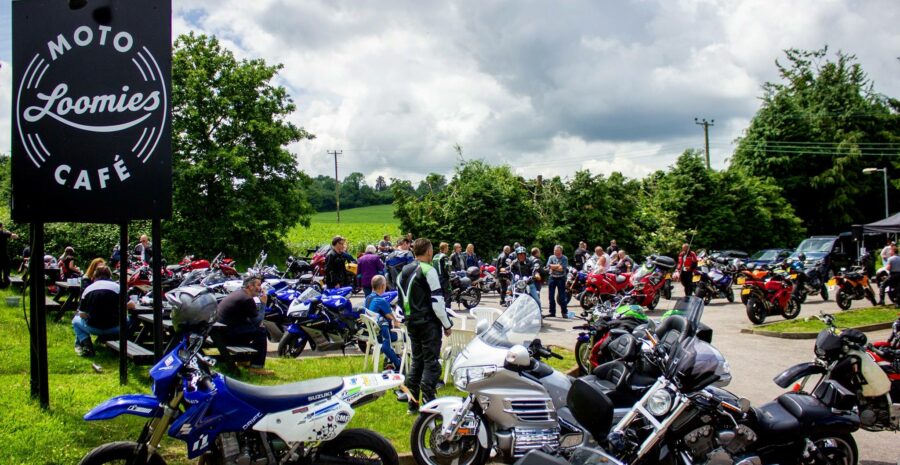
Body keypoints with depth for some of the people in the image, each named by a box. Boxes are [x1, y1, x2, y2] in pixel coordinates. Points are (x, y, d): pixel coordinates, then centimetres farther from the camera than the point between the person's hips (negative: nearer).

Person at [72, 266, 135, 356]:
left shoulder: (88, 288, 3)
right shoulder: (117, 286, 0)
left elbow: (82, 315, 5)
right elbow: (131, 305, 1)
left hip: (93, 328, 0)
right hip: (113, 328, 0)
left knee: (76, 320, 30)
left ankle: (86, 344, 5)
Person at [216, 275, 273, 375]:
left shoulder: (238, 293, 17)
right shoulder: (247, 299, -15)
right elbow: (258, 321, -12)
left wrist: (258, 322, 8)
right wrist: (263, 304, -4)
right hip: (227, 334, -10)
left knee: (250, 326, 26)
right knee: (260, 331, -9)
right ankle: (256, 367, -11)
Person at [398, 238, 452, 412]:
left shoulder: (404, 271, 12)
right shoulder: (428, 270, -14)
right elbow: (437, 300, -17)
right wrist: (447, 324, -9)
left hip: (411, 323, 8)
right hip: (429, 323, -8)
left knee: (416, 361, 16)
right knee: (431, 363, -4)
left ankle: (412, 402, 18)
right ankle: (429, 405, -6)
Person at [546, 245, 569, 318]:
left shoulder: (564, 259, -3)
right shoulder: (551, 257, 7)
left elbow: (562, 269, -15)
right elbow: (548, 266, -7)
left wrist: (553, 267, -11)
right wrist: (558, 266, -13)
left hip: (561, 278, -3)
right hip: (552, 278, 3)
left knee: (562, 296, -4)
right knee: (551, 296, 5)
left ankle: (564, 312, 4)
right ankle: (552, 312, 12)